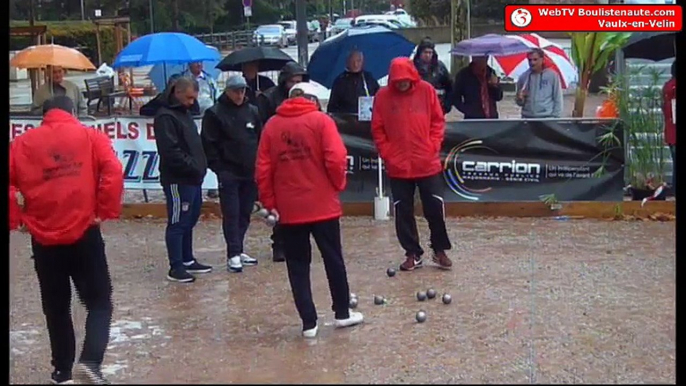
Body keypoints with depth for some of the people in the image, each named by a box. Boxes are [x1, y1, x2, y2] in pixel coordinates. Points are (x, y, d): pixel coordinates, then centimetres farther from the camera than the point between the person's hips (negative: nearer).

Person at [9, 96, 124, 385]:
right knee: (100, 302, 10)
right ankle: (90, 361, -8)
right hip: (84, 234, -2)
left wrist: (16, 219, 7)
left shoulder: (22, 144, 7)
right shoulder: (90, 136, 2)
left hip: (44, 240, 2)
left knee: (56, 309, 15)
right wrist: (105, 211, -4)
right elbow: (113, 172, -12)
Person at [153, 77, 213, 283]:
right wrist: (193, 166, -20)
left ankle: (188, 261, 26)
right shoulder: (165, 117, -13)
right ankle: (176, 267, 2)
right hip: (178, 180, -10)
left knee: (189, 221, 16)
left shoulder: (184, 113, 18)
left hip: (193, 178, 10)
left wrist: (200, 166, 12)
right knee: (178, 223, -4)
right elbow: (171, 152, -22)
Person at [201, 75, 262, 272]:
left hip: (251, 173, 5)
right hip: (229, 173, -4)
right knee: (231, 214, -5)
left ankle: (238, 250, 20)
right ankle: (233, 254, -2)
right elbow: (208, 144, -5)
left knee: (245, 214, 9)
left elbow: (261, 139, 15)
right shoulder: (215, 113, -3)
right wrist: (218, 167, -10)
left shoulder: (252, 112, 10)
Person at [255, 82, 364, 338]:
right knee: (334, 260, 13)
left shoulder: (272, 125, 5)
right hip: (322, 205, -2)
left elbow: (262, 169, 2)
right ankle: (342, 313, 24)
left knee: (298, 266, 9)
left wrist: (269, 202, 8)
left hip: (288, 208, 2)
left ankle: (309, 323, 9)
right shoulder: (321, 120, -3)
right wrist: (338, 185, 5)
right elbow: (336, 159, -13)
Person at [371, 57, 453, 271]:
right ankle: (413, 254, 19)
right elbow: (377, 129, 2)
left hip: (427, 163, 0)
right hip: (397, 166, 1)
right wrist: (387, 153, -4)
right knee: (403, 211, 6)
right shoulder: (383, 96, -2)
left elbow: (438, 121, 3)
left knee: (435, 208, 3)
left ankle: (440, 250, 22)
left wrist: (433, 146, -4)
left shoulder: (427, 90, -2)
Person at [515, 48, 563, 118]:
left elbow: (558, 99, 0)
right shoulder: (523, 77, 6)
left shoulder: (552, 75, -2)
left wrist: (556, 118, -7)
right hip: (527, 118, 3)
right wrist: (520, 99, -9)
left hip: (547, 118, -3)